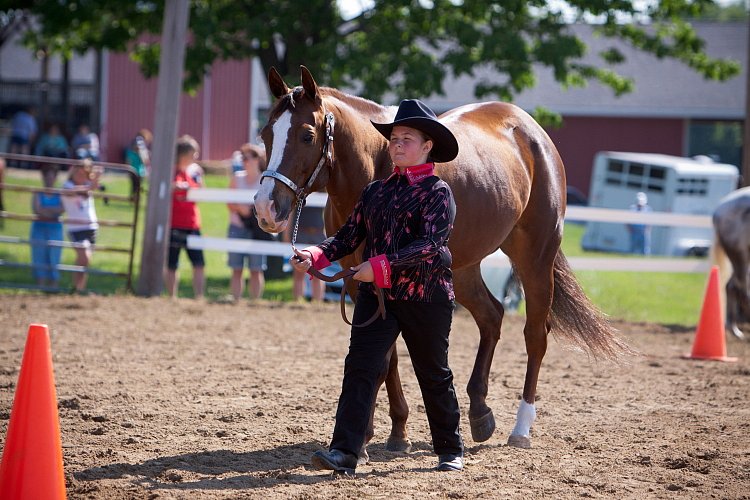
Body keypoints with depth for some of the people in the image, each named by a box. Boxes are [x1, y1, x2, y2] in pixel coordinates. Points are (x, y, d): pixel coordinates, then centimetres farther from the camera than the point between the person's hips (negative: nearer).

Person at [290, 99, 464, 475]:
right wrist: (316, 256, -9)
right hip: (375, 294, 4)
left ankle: (450, 449, 28)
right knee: (359, 367, -10)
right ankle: (344, 452, -17)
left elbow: (429, 245, -20)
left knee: (433, 375, 10)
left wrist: (381, 266, -28)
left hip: (425, 296, -4)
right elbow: (349, 236, 9)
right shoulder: (376, 191, 10)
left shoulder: (438, 192, -8)